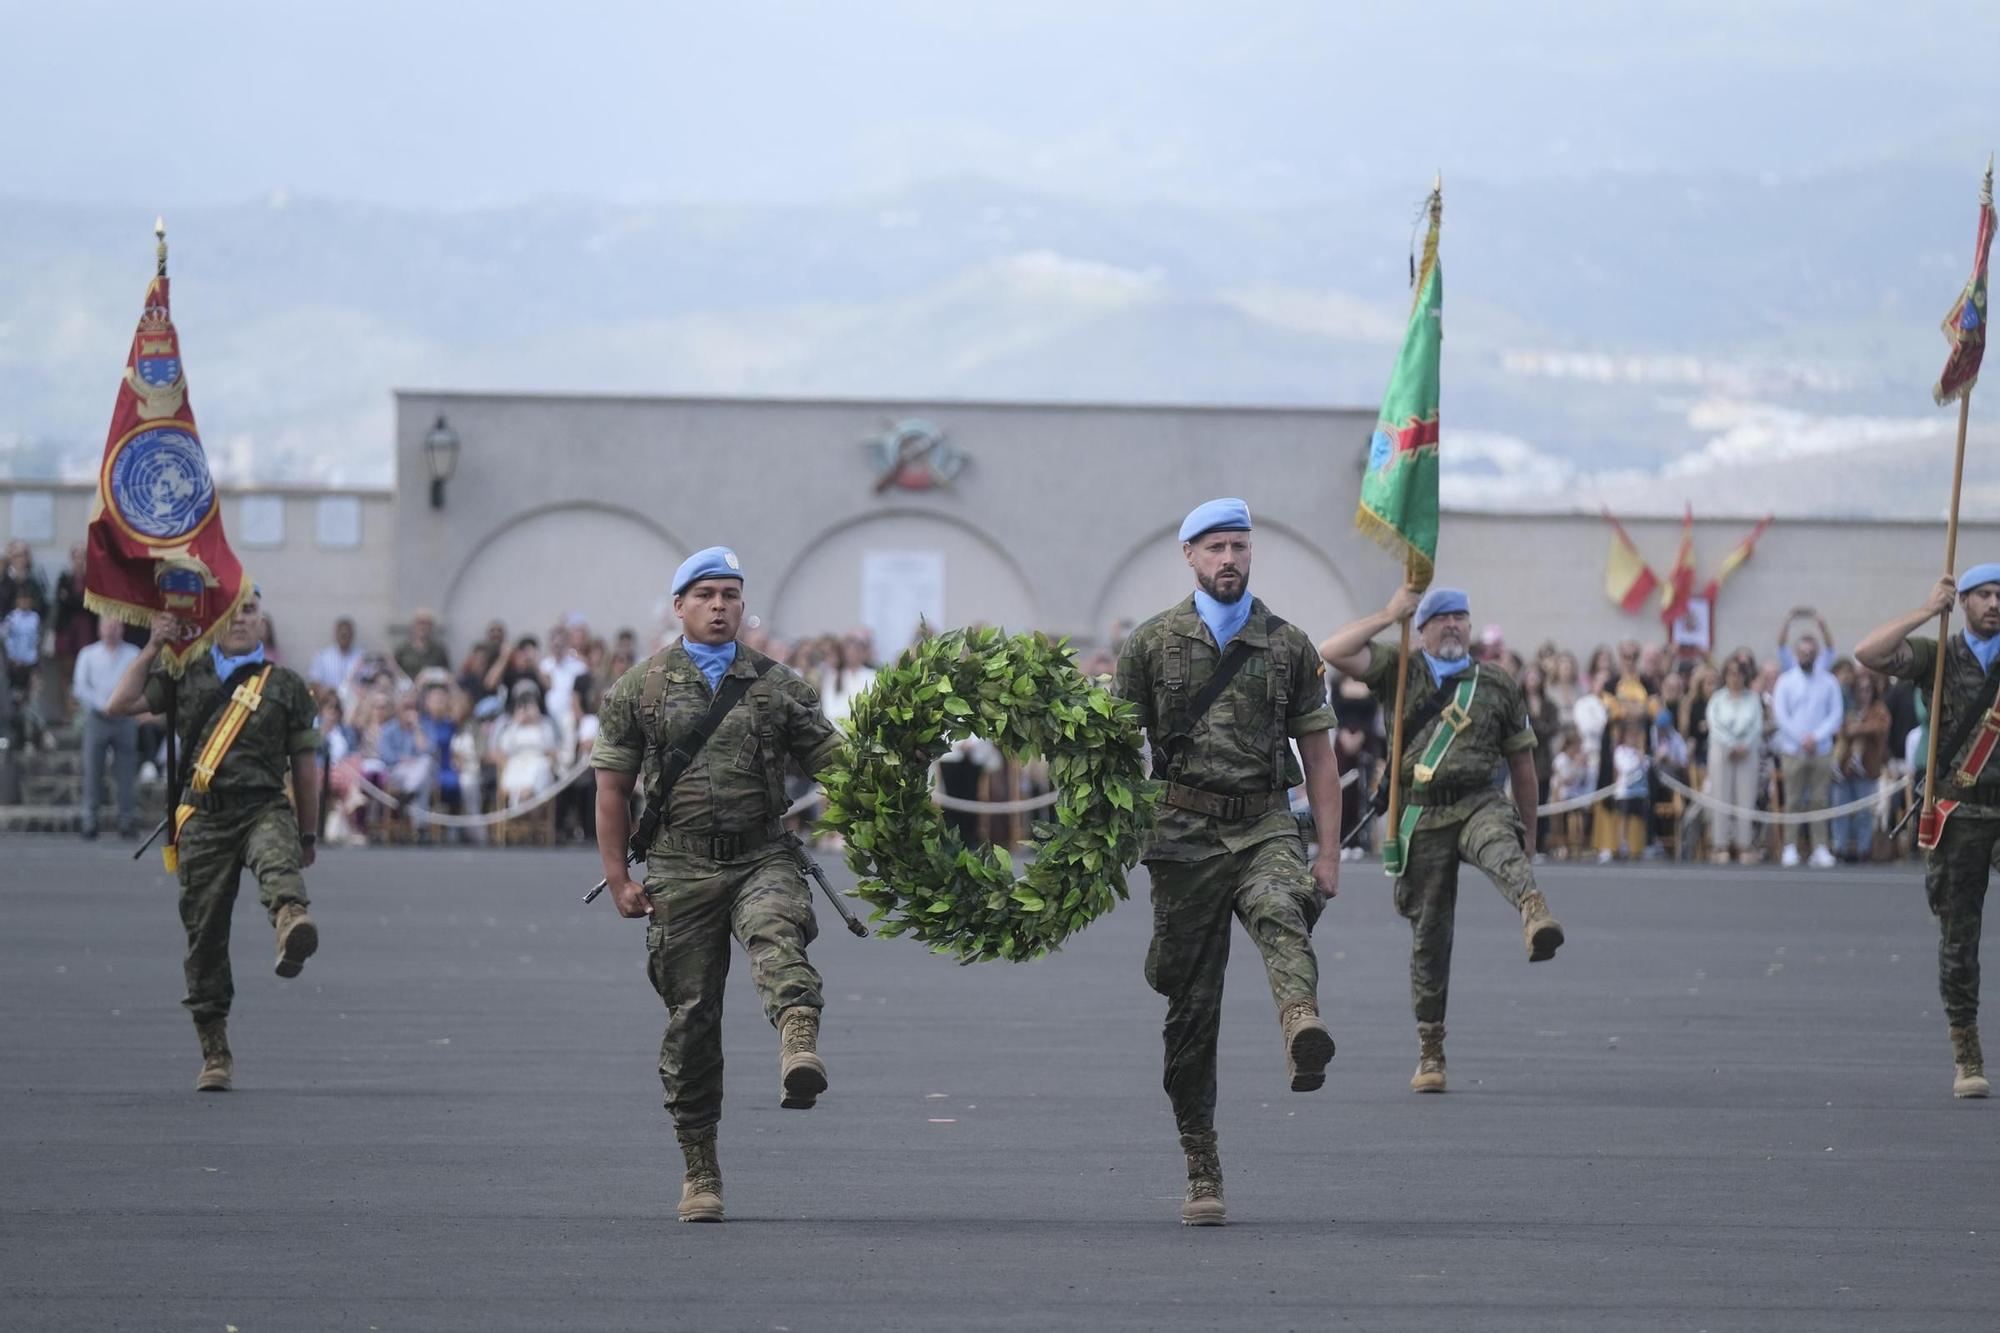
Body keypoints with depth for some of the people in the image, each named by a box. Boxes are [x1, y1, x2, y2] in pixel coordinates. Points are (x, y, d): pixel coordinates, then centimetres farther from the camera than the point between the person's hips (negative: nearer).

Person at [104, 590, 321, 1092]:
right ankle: (215, 1055, 9)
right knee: (205, 935, 1)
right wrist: (153, 648, 2)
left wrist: (308, 836, 17)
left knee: (278, 864, -37)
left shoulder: (286, 685, 13)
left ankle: (292, 923, -70)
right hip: (204, 815, 2)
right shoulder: (186, 675, 15)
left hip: (264, 807, -2)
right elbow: (120, 706, 5)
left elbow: (305, 765, 16)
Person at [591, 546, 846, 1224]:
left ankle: (800, 1049, -60)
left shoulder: (778, 686, 10)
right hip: (680, 870, 0)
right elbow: (612, 786, 8)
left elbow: (835, 762, 9)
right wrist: (618, 878, 1)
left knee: (776, 931, -34)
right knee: (691, 1017, 2)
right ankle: (699, 1172, 12)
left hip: (762, 857, 0)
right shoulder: (639, 689, 8)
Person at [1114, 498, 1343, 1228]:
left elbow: (1318, 756, 11)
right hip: (1186, 833, 1)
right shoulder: (1153, 643, 8)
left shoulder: (1288, 646, 10)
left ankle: (1305, 1037, -64)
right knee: (1191, 1007, 1)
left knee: (1281, 914, -35)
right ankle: (1201, 1173, 9)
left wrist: (1329, 853, 4)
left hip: (1265, 827, 0)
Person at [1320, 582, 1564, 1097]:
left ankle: (1535, 914, -69)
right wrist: (1388, 615, 1)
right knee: (1429, 937, 4)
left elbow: (1521, 763, 18)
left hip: (1481, 803, -1)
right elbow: (1333, 652, -4)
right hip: (1423, 817, 1)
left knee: (1500, 848, -38)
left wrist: (1530, 836, 19)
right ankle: (1429, 1053, 14)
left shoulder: (1497, 686, 12)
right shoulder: (1401, 673, 10)